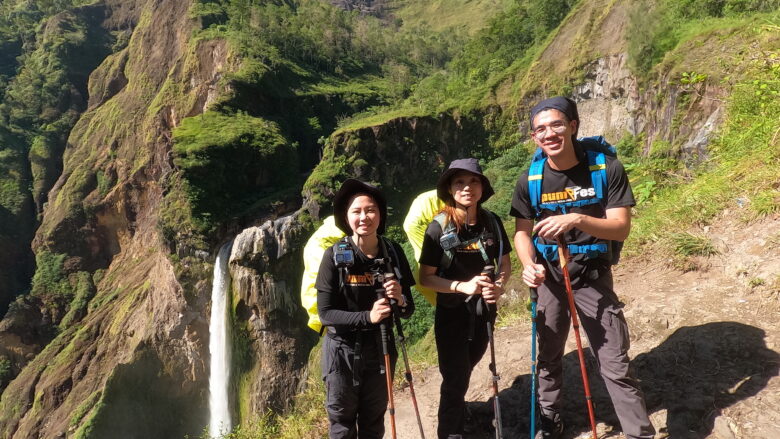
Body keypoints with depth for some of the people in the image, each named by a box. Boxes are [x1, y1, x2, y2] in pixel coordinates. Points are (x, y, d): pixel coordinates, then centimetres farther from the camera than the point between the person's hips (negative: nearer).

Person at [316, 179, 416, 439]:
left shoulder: (393, 252, -6)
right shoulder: (335, 256, -15)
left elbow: (409, 310, 0)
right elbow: (325, 313, -16)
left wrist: (400, 300, -23)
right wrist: (368, 316, -28)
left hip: (380, 349, 3)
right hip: (342, 351, -3)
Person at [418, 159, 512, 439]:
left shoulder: (492, 222, -8)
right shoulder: (438, 228, -19)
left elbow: (505, 263, 2)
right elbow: (426, 277, -17)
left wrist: (499, 285, -19)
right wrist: (462, 286, -29)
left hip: (484, 310, 5)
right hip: (451, 314, -4)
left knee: (466, 368, 26)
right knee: (454, 377, 3)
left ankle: (456, 406, 56)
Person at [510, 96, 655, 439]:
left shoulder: (607, 168, -13)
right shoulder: (530, 180, -7)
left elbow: (621, 228, -17)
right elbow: (522, 232, -1)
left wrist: (577, 220, -35)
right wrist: (529, 265, -21)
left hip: (593, 277, -2)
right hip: (548, 277, 3)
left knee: (616, 366, 0)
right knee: (548, 358, 17)